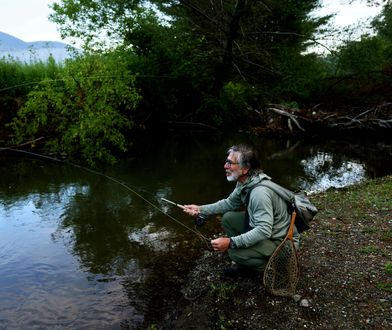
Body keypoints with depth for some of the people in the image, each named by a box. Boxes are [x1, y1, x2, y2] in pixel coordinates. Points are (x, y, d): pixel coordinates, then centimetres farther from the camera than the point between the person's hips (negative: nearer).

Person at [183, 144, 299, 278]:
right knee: (228, 218, 5)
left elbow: (264, 231, -35)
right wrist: (200, 209, 2)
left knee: (235, 252, -23)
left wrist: (231, 242, -34)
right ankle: (242, 261, 16)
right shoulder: (244, 182, -4)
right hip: (265, 228, 9)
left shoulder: (259, 192, -33)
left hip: (283, 241, -9)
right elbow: (230, 203, 10)